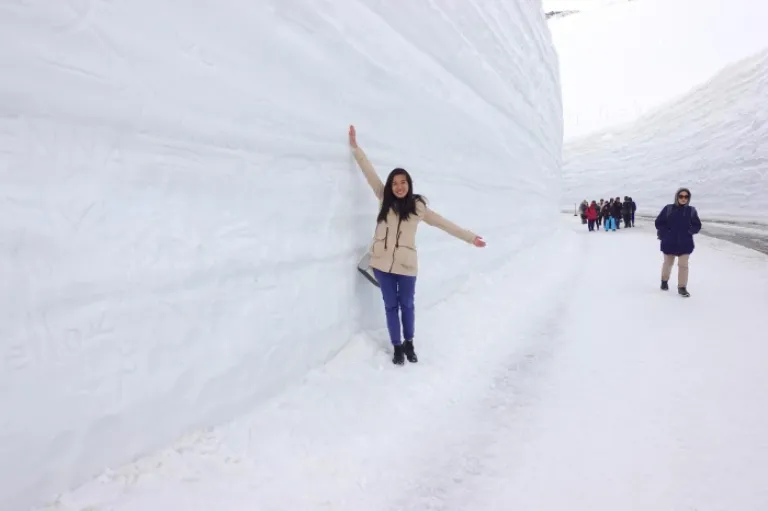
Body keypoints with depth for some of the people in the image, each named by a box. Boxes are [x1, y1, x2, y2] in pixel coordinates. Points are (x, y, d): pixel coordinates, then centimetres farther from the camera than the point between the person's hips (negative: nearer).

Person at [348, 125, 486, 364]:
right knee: (391, 306, 10)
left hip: (406, 265, -1)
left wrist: (470, 237, 4)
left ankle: (409, 344, 33)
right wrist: (355, 147, 6)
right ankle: (397, 347, 24)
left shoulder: (417, 207, -1)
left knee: (406, 305, 13)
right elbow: (370, 172, 4)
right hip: (382, 264, 1)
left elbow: (444, 224, 4)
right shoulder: (384, 199, 3)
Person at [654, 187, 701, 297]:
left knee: (683, 265, -3)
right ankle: (664, 280, 40)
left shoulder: (691, 210, -2)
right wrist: (665, 233, -12)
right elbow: (658, 223, -2)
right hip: (669, 242, 0)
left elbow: (697, 226, 3)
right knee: (668, 263, 17)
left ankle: (682, 287, 6)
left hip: (685, 243, 0)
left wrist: (690, 230, -15)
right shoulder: (668, 208, -6)